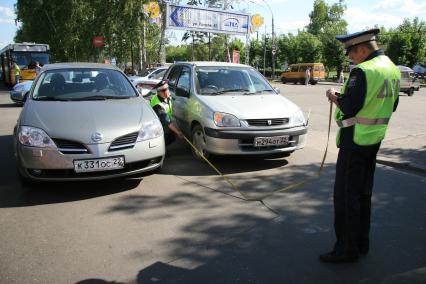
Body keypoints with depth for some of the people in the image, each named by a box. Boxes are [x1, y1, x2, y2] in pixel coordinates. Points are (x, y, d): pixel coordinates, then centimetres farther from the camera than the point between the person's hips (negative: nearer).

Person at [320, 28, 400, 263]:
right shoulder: (392, 69, 12)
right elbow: (391, 105, 18)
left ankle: (347, 249, 8)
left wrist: (334, 96, -5)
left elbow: (349, 108, -25)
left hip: (355, 140, -9)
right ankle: (361, 243, 28)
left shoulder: (363, 71, -18)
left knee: (345, 196, -1)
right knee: (363, 194, 17)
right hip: (375, 138, 10)